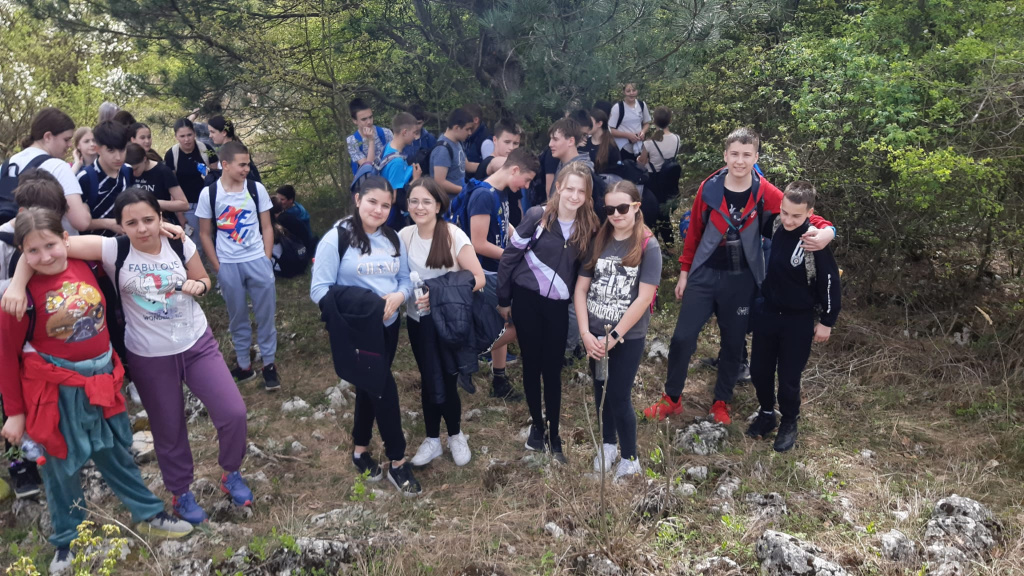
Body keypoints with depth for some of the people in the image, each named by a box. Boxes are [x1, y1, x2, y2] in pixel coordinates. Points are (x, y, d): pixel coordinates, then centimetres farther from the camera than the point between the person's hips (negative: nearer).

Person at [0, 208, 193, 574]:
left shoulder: (84, 267, -8)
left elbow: (105, 313, 11)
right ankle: (67, 542, 32)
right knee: (61, 465, 13)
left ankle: (149, 516, 35)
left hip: (101, 379, 4)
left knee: (116, 452, 19)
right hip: (55, 390, -4)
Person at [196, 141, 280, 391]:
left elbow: (266, 227, 4)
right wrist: (217, 267, -1)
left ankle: (269, 363, 19)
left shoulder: (257, 189, -3)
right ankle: (244, 364, 24)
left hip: (258, 261, 0)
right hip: (228, 265, 0)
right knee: (237, 317, 11)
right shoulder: (208, 194, -5)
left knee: (265, 314, 5)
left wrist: (267, 259, -1)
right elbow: (205, 234, 2)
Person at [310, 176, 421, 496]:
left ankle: (360, 450, 37)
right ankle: (397, 462, 5)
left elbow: (406, 279, 8)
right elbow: (320, 290, -16)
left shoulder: (393, 239, 7)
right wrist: (357, 305, -27)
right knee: (384, 388, -9)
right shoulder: (336, 239, -13)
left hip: (388, 327, 6)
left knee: (370, 388, 18)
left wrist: (398, 296, -15)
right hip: (355, 330, -6)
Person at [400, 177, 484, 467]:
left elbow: (478, 279, -16)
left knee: (446, 382, 3)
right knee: (430, 383, 9)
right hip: (418, 321, 3)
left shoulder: (454, 235, -14)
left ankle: (455, 435, 28)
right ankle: (432, 439, 28)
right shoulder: (404, 236, -3)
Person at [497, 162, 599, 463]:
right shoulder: (537, 216, -12)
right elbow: (510, 257, -6)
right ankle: (537, 425, 27)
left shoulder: (589, 227, -4)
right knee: (532, 364, 9)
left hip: (558, 305, 2)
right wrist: (503, 299, -3)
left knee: (553, 369, 6)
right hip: (526, 299, -2)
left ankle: (554, 434, 18)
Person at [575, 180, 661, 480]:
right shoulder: (598, 241, 2)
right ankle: (607, 445, 37)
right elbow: (581, 289, 1)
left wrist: (614, 337, -15)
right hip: (595, 334, 4)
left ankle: (630, 460, 19)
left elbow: (643, 299, -15)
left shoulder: (648, 246, -10)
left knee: (619, 397, 0)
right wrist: (585, 334, -9)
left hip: (628, 337, -4)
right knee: (601, 392, 15)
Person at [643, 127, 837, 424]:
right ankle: (672, 399, 20)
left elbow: (803, 215, -8)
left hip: (742, 281, 0)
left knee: (733, 343, 12)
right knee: (682, 337, 1)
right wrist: (684, 272, 8)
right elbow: (694, 232, 3)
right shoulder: (709, 188, -8)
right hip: (704, 275, 0)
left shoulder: (765, 194, -9)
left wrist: (825, 231, -31)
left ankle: (722, 402, 32)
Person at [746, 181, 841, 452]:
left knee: (789, 377, 8)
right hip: (766, 311, 5)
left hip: (798, 320, -5)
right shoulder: (773, 224, -10)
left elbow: (830, 282, -13)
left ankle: (789, 423, 33)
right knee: (759, 370, 15)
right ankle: (766, 413, 40)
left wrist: (827, 321, -7)